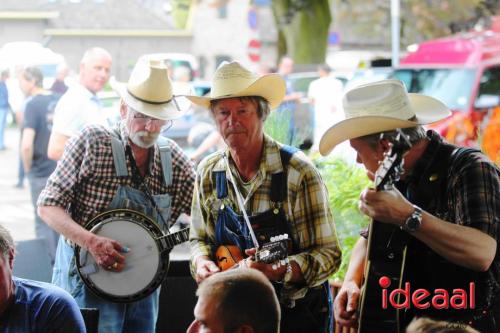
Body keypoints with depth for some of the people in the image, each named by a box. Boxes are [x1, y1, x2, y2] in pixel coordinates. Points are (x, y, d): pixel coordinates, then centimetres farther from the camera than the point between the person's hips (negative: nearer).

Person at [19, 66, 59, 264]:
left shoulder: (33, 105, -16)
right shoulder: (58, 102, 3)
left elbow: (26, 145, -26)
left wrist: (27, 167, -10)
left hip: (41, 172, -6)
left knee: (43, 222, 6)